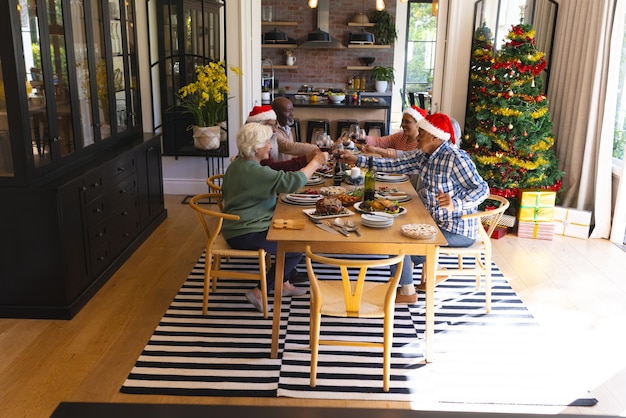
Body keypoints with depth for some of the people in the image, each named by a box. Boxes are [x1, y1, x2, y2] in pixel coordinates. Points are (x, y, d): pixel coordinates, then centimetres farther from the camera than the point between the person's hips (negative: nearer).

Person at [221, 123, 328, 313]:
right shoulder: (253, 171, -25)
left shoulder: (238, 164, 9)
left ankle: (283, 284, 23)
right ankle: (259, 293, 2)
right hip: (245, 235, -11)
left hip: (238, 226, 11)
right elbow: (292, 181, -31)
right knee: (297, 248, -3)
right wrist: (316, 162, -17)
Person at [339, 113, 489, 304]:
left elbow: (482, 189, -25)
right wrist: (357, 160, -3)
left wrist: (455, 204, -41)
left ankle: (407, 292, 8)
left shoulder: (455, 158, -22)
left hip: (457, 231, -9)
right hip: (436, 221, 9)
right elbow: (394, 164, 1)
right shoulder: (422, 155, 2)